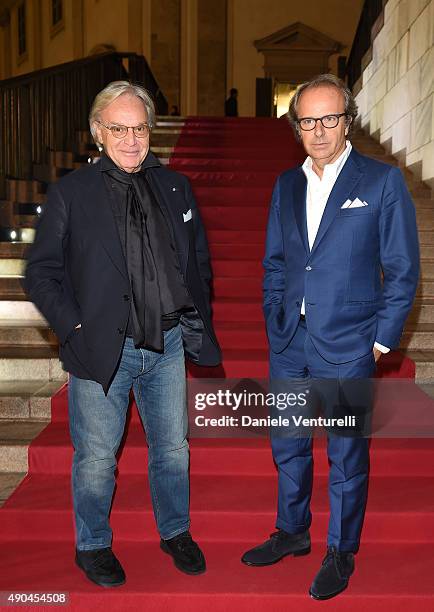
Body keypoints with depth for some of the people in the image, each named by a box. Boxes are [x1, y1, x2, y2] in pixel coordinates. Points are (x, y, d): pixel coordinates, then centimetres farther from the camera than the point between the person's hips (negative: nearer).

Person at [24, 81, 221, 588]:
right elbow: (41, 271, -2)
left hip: (168, 346, 4)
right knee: (96, 458, 10)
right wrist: (73, 327, -12)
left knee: (172, 449, 16)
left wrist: (197, 317, 5)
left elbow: (198, 257, 15)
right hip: (102, 350, -3)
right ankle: (93, 546, 34)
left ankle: (176, 532, 40)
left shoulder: (174, 186, 7)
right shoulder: (70, 193, -4)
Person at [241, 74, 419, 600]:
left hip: (347, 346, -5)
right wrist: (274, 322, 7)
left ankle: (341, 552, 30)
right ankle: (292, 531, 40)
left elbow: (403, 268, -4)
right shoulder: (286, 185, 10)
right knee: (287, 446, 18)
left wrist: (383, 338, -7)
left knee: (347, 455, 9)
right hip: (289, 344, 5)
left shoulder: (383, 181, -5)